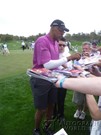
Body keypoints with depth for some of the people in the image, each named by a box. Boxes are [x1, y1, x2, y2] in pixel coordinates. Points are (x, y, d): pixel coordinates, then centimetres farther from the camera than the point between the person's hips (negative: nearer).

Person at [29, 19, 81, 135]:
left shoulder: (55, 43, 5)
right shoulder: (42, 41, -21)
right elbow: (47, 65, -28)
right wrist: (69, 58, -27)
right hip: (40, 80, -7)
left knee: (51, 106, 19)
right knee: (41, 109, 8)